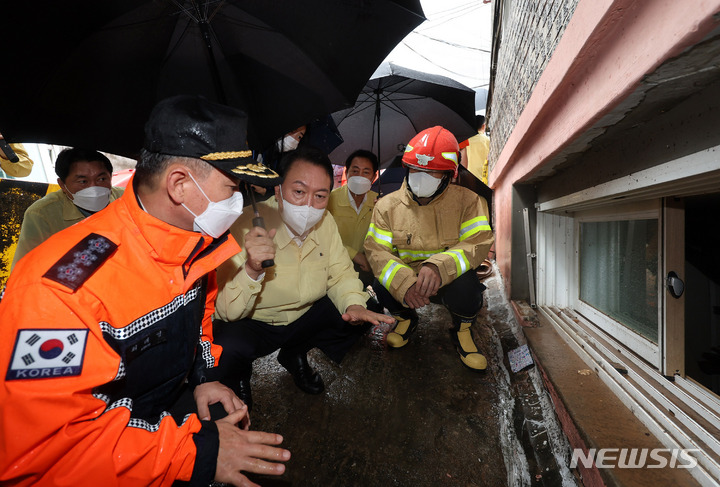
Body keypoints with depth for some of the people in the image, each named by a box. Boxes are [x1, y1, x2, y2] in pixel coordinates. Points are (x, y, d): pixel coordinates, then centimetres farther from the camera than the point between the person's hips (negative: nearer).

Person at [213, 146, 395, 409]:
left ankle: (295, 355, 18)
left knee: (367, 313, -7)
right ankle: (237, 380, 7)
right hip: (253, 325, -5)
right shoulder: (247, 226, -26)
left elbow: (340, 273, 0)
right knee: (229, 347, -35)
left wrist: (354, 303, -21)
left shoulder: (325, 221, -9)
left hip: (305, 317, 6)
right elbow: (226, 311, -28)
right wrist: (252, 270, -48)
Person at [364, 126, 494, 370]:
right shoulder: (387, 205, -4)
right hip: (404, 283, 2)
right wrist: (403, 282, -33)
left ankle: (462, 330, 4)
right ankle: (406, 318, 9)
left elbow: (478, 243, -19)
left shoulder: (467, 200, -7)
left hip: (448, 281, -1)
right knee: (381, 285, -29)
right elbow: (376, 250, -12)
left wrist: (439, 266, -40)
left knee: (464, 286, -35)